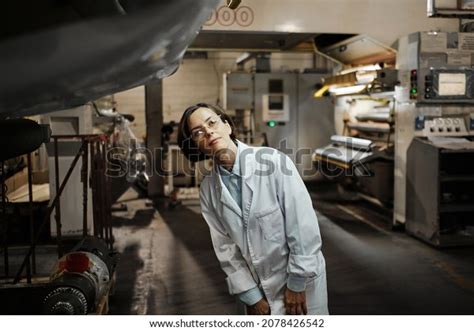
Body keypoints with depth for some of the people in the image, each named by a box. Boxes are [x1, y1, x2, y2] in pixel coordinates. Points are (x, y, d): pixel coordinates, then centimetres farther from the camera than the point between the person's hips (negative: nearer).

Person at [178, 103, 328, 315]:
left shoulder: (273, 161, -20)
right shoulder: (208, 189, -6)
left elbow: (304, 227, -18)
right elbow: (226, 247, -2)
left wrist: (297, 285, -14)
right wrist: (251, 295, -3)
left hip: (300, 281, -3)